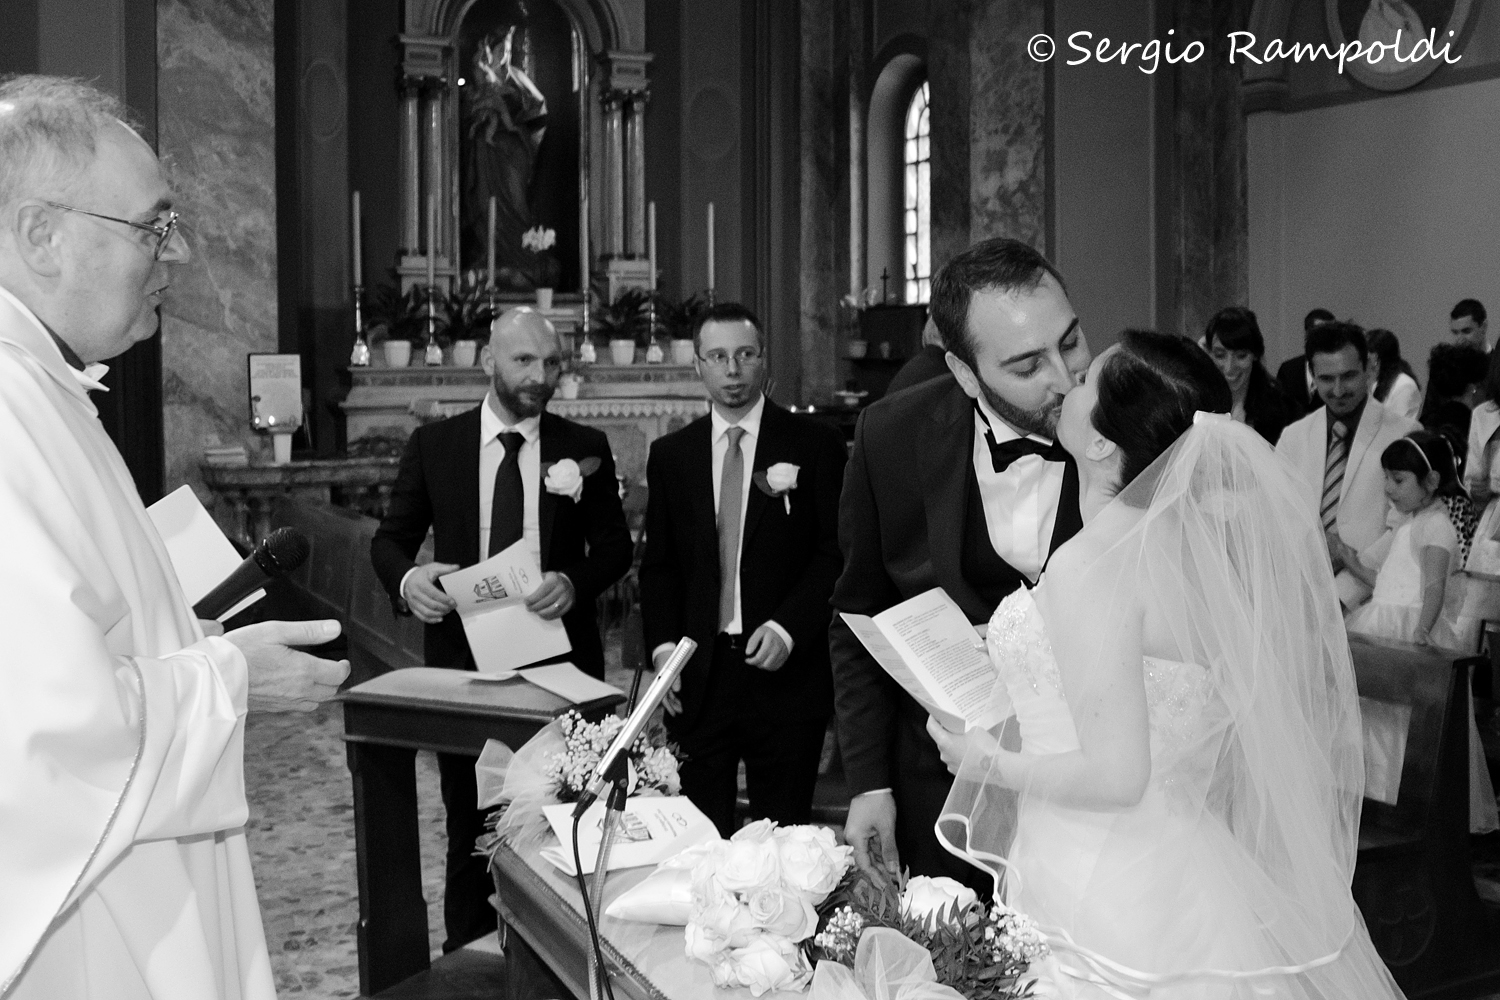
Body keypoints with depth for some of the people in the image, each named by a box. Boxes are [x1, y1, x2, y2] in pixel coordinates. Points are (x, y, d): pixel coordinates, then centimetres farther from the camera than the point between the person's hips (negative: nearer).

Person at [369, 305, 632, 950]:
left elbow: (614, 545, 6)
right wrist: (406, 579, -15)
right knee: (470, 827, 9)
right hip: (463, 657, 1)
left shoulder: (586, 448, 4)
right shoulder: (433, 445, 4)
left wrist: (574, 581, -15)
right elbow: (389, 539, 8)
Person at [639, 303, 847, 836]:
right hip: (696, 679, 2)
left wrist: (787, 628, -14)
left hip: (783, 672, -2)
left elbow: (836, 552, -2)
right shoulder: (670, 453, 10)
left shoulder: (814, 443, 1)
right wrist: (662, 646, -1)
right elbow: (658, 564, 13)